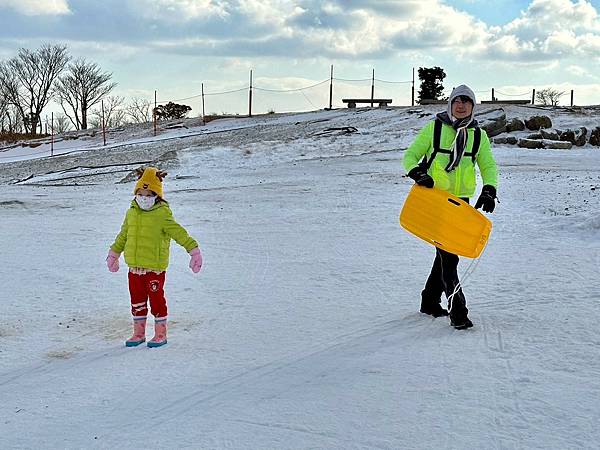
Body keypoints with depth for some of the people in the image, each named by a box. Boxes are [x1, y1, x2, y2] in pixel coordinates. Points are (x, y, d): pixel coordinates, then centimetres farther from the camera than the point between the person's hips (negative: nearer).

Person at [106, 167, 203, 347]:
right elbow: (123, 236, 24)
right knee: (137, 301, 13)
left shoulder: (162, 214, -10)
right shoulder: (132, 213, 9)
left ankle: (160, 334, 16)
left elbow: (179, 233, -14)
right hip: (134, 267, 6)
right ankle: (139, 333, 26)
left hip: (155, 268, -6)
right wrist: (114, 253, 32)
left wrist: (193, 249, -23)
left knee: (156, 300, 3)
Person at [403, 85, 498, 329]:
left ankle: (430, 301, 27)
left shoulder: (478, 135, 10)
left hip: (461, 201, 4)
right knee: (448, 255, -11)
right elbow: (410, 155, 4)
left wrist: (489, 189, -8)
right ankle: (457, 310, -10)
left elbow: (488, 165, 11)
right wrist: (417, 172, -18)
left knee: (448, 252, 10)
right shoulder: (434, 128, 1)